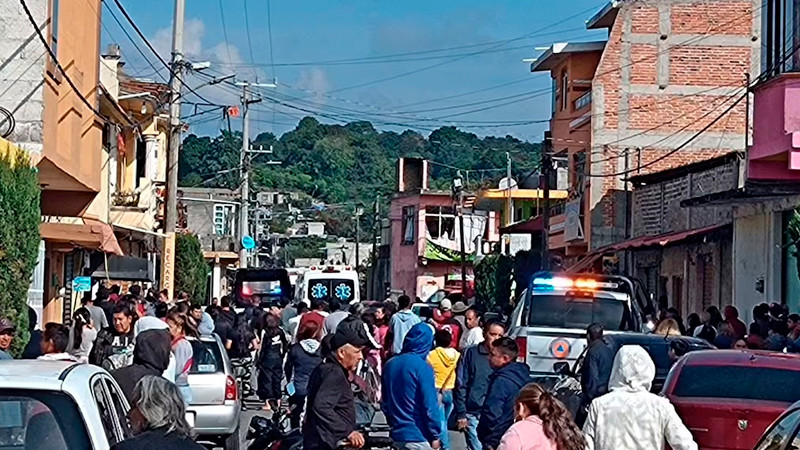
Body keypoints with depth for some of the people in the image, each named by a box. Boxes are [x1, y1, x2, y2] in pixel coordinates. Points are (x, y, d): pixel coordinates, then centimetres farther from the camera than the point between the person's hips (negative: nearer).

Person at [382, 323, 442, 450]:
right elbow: (430, 405, -16)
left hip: (396, 435, 7)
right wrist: (436, 435, -8)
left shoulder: (389, 365, 8)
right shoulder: (422, 367, -15)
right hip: (418, 437, -7)